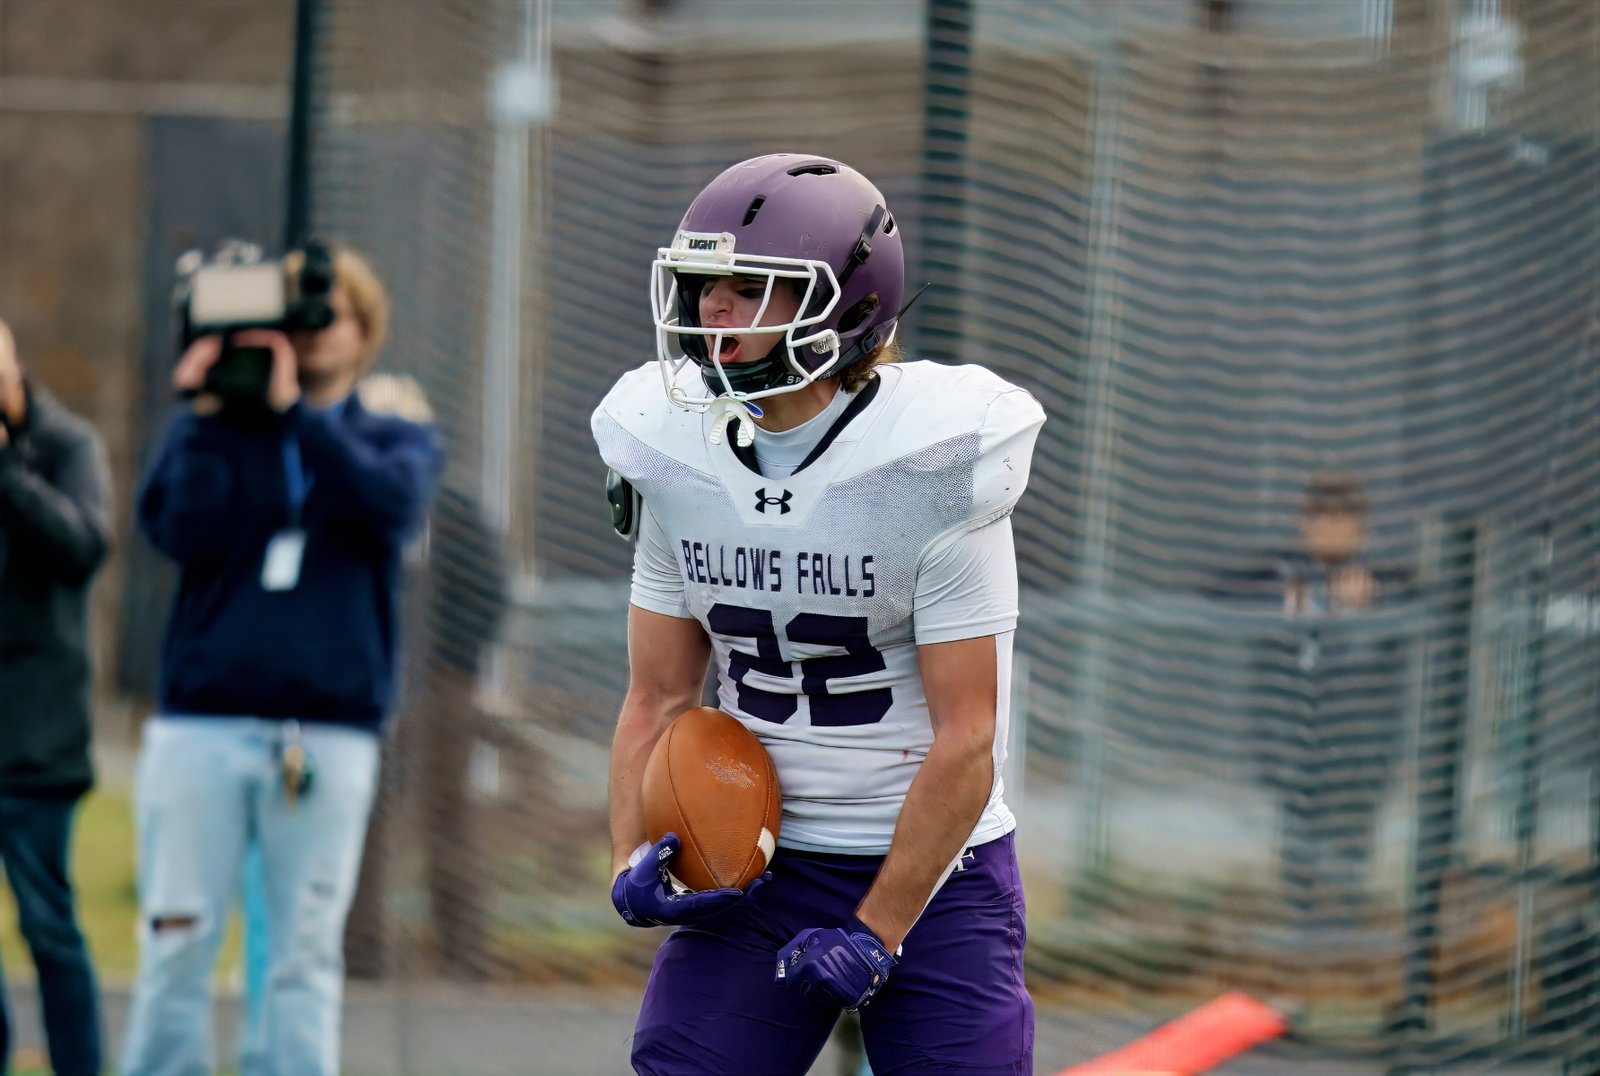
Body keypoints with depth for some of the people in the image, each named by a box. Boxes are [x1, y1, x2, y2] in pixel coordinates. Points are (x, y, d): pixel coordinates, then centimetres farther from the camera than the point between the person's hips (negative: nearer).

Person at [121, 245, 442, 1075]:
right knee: (176, 948, -2)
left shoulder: (396, 441, 13)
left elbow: (391, 504, -10)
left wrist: (294, 409, -12)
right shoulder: (214, 430, 12)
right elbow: (183, 531, -4)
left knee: (305, 960, -1)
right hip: (201, 726, 0)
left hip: (330, 731, 0)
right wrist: (208, 415, -7)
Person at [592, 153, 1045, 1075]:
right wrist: (635, 863, -8)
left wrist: (875, 934, -17)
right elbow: (659, 698, 8)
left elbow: (965, 740, -16)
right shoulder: (680, 458, 0)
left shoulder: (930, 471, -17)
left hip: (927, 867, -4)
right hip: (752, 872, 4)